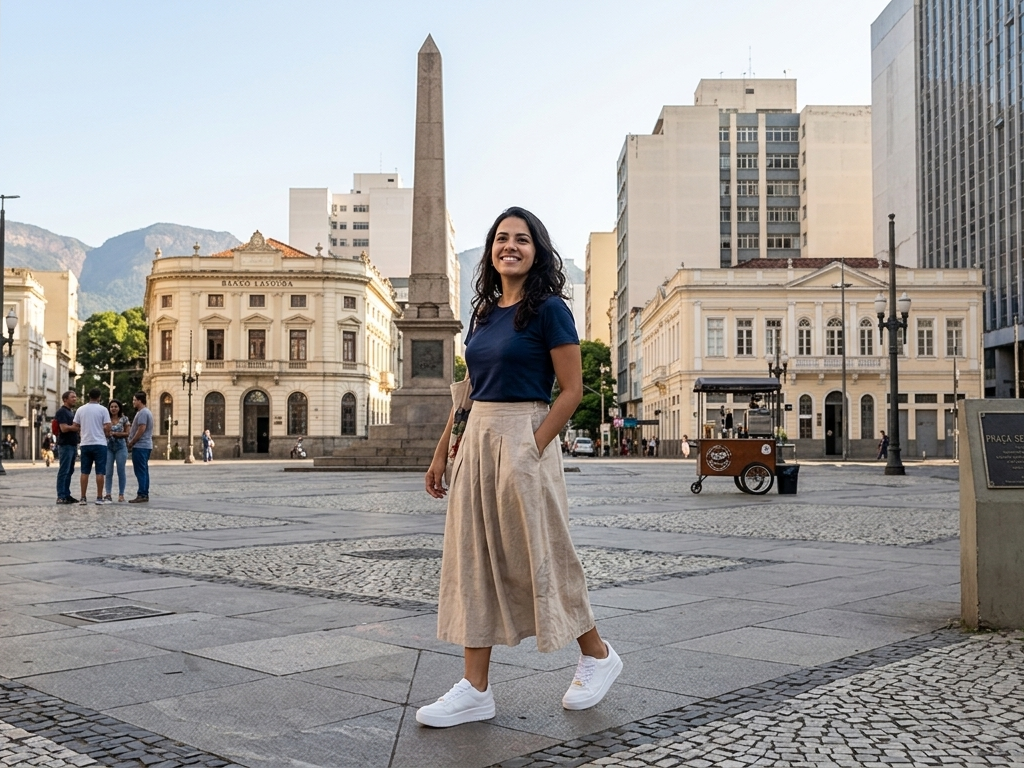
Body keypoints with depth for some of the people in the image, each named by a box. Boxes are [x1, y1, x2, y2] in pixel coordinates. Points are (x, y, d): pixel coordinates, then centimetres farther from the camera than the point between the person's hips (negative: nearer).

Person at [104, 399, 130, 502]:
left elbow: (127, 433, -1)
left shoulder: (124, 419, 2)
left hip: (121, 447, -1)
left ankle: (121, 494, 7)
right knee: (108, 472, -2)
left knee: (121, 471, 2)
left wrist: (115, 433, -12)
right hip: (108, 447, 1)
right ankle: (108, 494, 0)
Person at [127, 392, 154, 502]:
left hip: (140, 446, -11)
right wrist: (131, 441, 15)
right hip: (146, 446, 11)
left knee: (140, 472, -9)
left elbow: (141, 430, -21)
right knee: (144, 471, 12)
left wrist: (131, 443, -13)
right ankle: (145, 494, 14)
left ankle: (142, 495, -10)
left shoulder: (142, 413, -14)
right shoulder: (147, 412, 19)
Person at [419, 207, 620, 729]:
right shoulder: (484, 312, 14)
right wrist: (442, 453, 15)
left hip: (523, 441, -7)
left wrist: (532, 449, -18)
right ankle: (475, 690, 10)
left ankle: (597, 655, 25)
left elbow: (571, 390, -11)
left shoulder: (549, 309, -7)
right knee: (474, 562, 5)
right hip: (477, 439, 7)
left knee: (539, 557, 2)